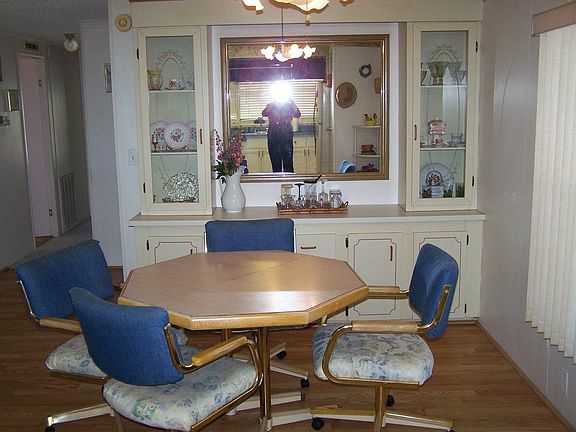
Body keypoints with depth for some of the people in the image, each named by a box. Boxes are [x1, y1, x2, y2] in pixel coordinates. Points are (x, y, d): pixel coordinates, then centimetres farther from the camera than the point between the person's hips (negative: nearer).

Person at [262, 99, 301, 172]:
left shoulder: (289, 107, 9)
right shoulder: (270, 107, 9)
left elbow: (297, 115, -7)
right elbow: (264, 113, -11)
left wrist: (292, 102, -19)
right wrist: (273, 103, -21)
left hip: (287, 138, 0)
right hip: (273, 139, 0)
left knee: (288, 163, -5)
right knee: (276, 164, 3)